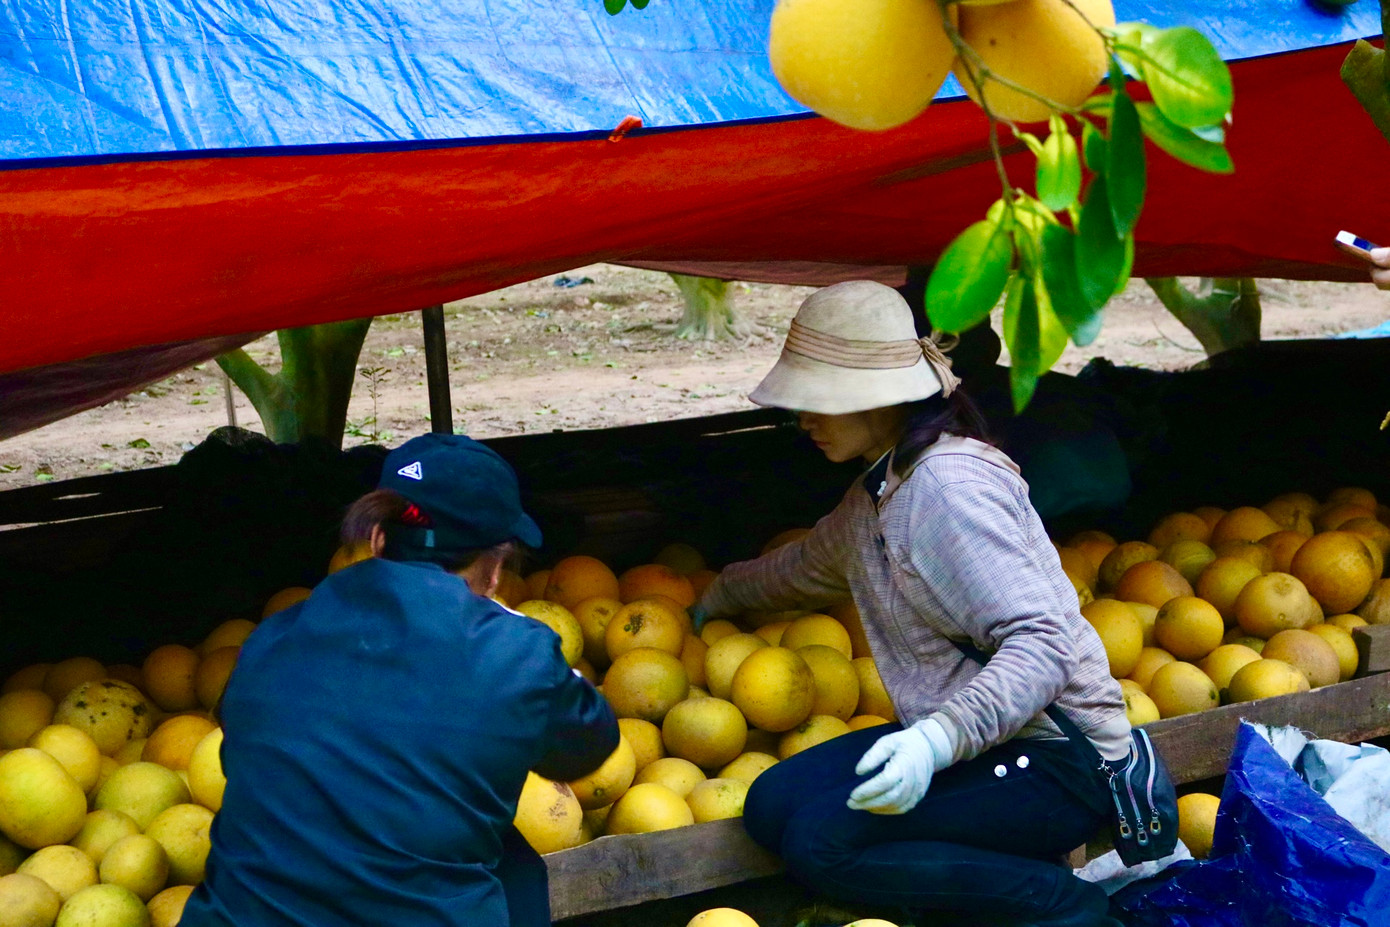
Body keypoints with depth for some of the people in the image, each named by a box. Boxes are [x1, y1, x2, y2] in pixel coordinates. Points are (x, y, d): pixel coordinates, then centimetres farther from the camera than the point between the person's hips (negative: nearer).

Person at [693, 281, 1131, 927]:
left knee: (822, 841, -23)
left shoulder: (949, 485, -19)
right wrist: (720, 595, 50)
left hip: (1058, 758, -10)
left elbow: (1043, 644, -27)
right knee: (772, 806, -4)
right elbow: (807, 566, 35)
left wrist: (939, 738, -40)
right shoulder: (876, 492, 12)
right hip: (966, 742, 10)